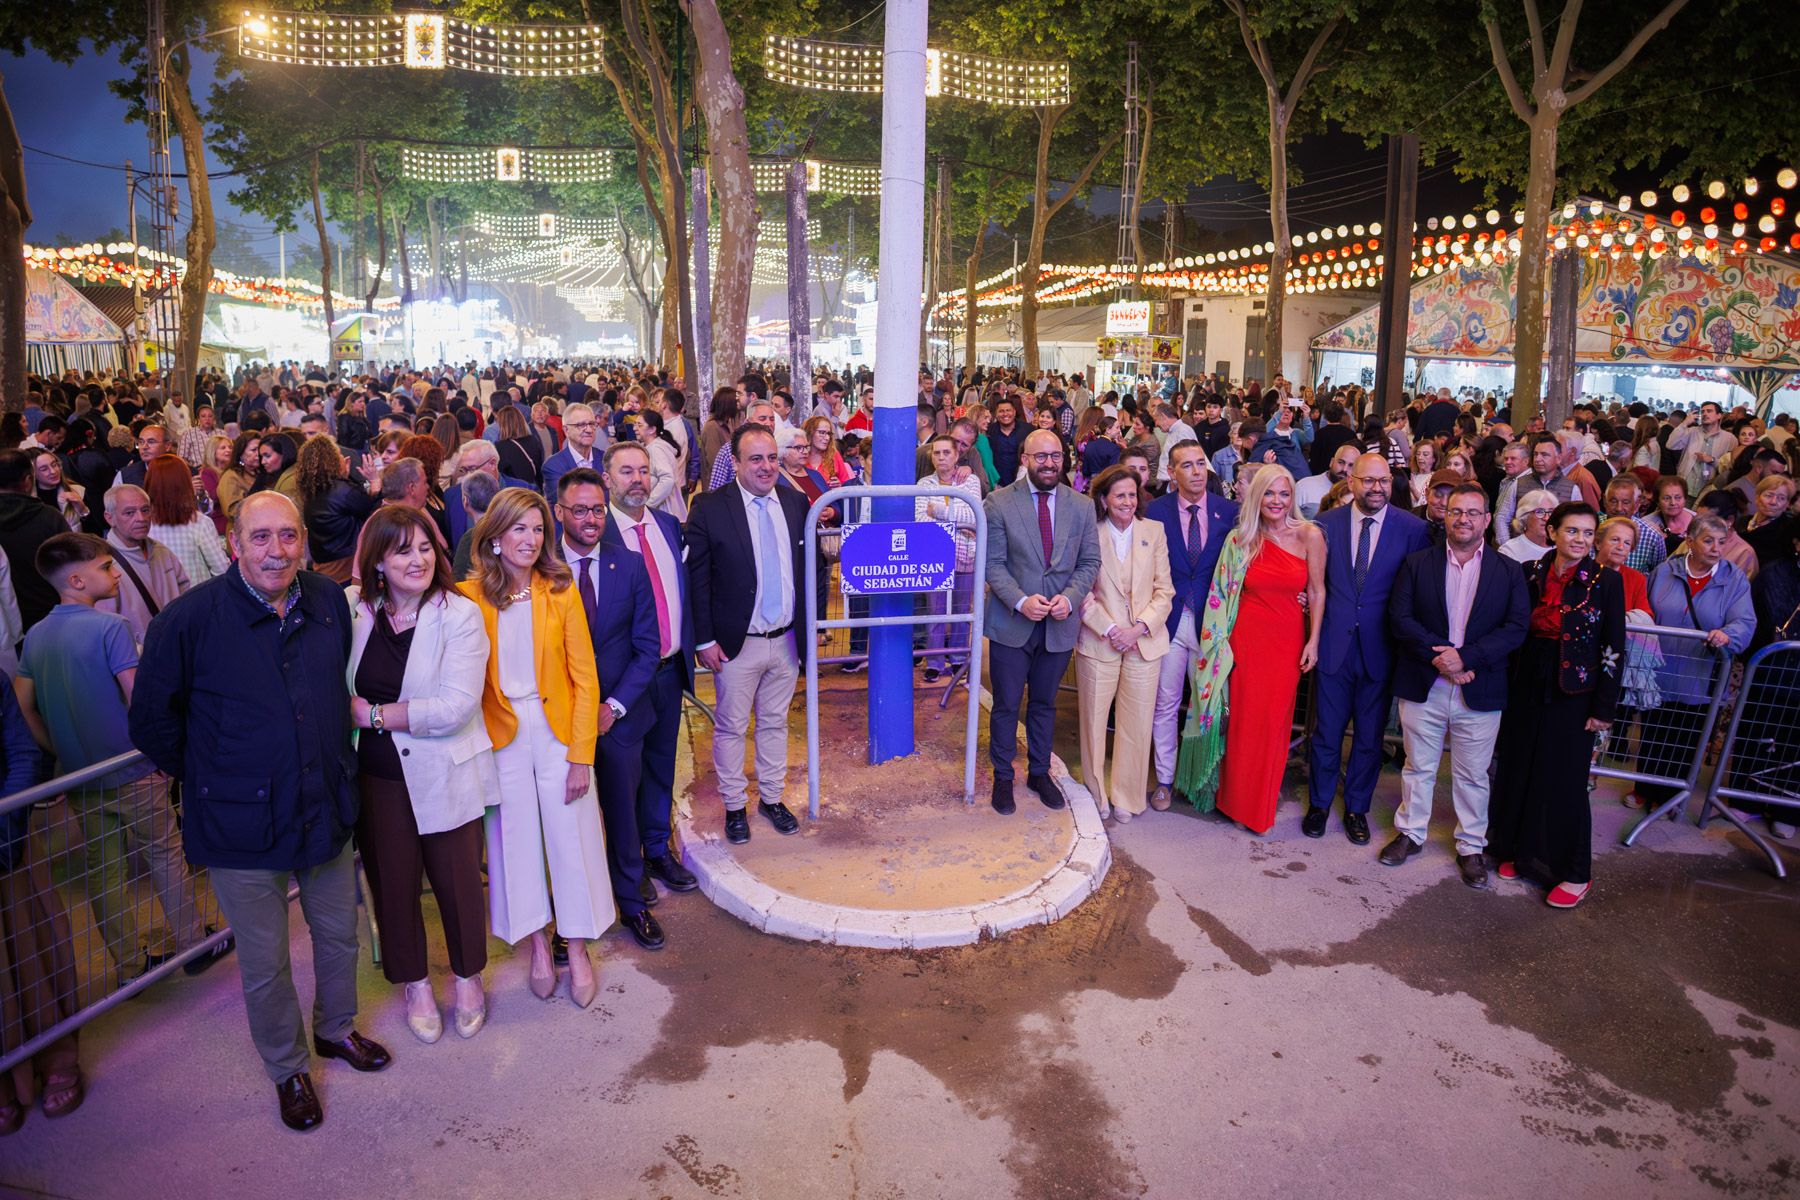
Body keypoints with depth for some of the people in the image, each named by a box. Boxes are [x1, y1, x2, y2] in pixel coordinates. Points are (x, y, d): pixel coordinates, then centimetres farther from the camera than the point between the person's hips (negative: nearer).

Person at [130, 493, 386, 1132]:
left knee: (339, 934, 20)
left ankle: (335, 1029, 46)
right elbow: (152, 721, -4)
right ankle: (287, 1068, 35)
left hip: (327, 808, 4)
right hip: (242, 824, -4)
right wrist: (203, 776, 2)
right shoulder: (189, 618, -17)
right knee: (264, 963, 12)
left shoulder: (331, 602, -4)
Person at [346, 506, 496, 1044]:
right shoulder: (353, 608, -4)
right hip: (376, 776, 3)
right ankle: (414, 984, 37)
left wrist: (373, 714, -16)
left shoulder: (460, 614, -14)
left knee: (458, 879, 11)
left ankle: (468, 976, 36)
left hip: (444, 774, -2)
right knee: (392, 881, 15)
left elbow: (456, 706, -22)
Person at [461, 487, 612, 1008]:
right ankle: (538, 946, 30)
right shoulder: (471, 596, -5)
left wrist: (581, 754, -10)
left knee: (571, 838, 6)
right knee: (515, 840, 11)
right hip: (501, 735, 1)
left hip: (558, 731, 0)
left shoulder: (561, 592, -5)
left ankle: (578, 950, 24)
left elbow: (585, 678, -6)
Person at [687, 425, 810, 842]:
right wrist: (704, 640, -10)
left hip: (786, 640, 4)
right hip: (737, 644, -3)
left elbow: (809, 567, 7)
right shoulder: (710, 510, -11)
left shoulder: (796, 503, 1)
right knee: (731, 728, 10)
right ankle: (735, 805, 26)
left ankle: (771, 797, 33)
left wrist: (810, 623, 4)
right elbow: (697, 580, -9)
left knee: (775, 722, 17)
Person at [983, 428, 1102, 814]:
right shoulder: (999, 502, -7)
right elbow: (993, 563, -9)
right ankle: (1003, 776, 26)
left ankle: (1039, 773, 34)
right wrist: (1021, 601, -21)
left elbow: (1090, 562, 3)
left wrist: (1070, 597, -14)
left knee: (1044, 704, 17)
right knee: (1006, 705, 8)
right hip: (1011, 623, -2)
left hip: (1059, 625, 3)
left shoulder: (1081, 506, 2)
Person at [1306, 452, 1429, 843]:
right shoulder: (1327, 524, -1)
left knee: (1370, 736, 13)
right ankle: (1319, 804, 30)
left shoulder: (1413, 529, -5)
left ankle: (1356, 808, 31)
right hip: (1333, 645, 1)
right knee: (1326, 731, 11)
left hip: (1380, 649, 0)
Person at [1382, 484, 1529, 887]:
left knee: (1473, 776, 10)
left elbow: (1517, 627, -7)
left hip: (1480, 691, 0)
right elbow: (1400, 617, -6)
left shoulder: (1509, 572, 1)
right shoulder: (1417, 563, 1)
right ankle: (1411, 833, 29)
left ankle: (1471, 846, 25)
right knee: (1418, 767, 13)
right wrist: (1437, 656, -18)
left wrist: (1465, 657, -18)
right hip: (1423, 686, 0)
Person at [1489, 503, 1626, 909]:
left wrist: (1604, 708, -7)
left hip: (1574, 692, -3)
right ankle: (1520, 851, 28)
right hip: (1527, 685, 4)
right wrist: (1506, 685, 4)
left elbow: (1614, 649, -6)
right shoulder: (1531, 573, 2)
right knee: (1519, 770, 10)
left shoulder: (1606, 580, -7)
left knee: (1564, 780, 1)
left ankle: (1575, 873, 15)